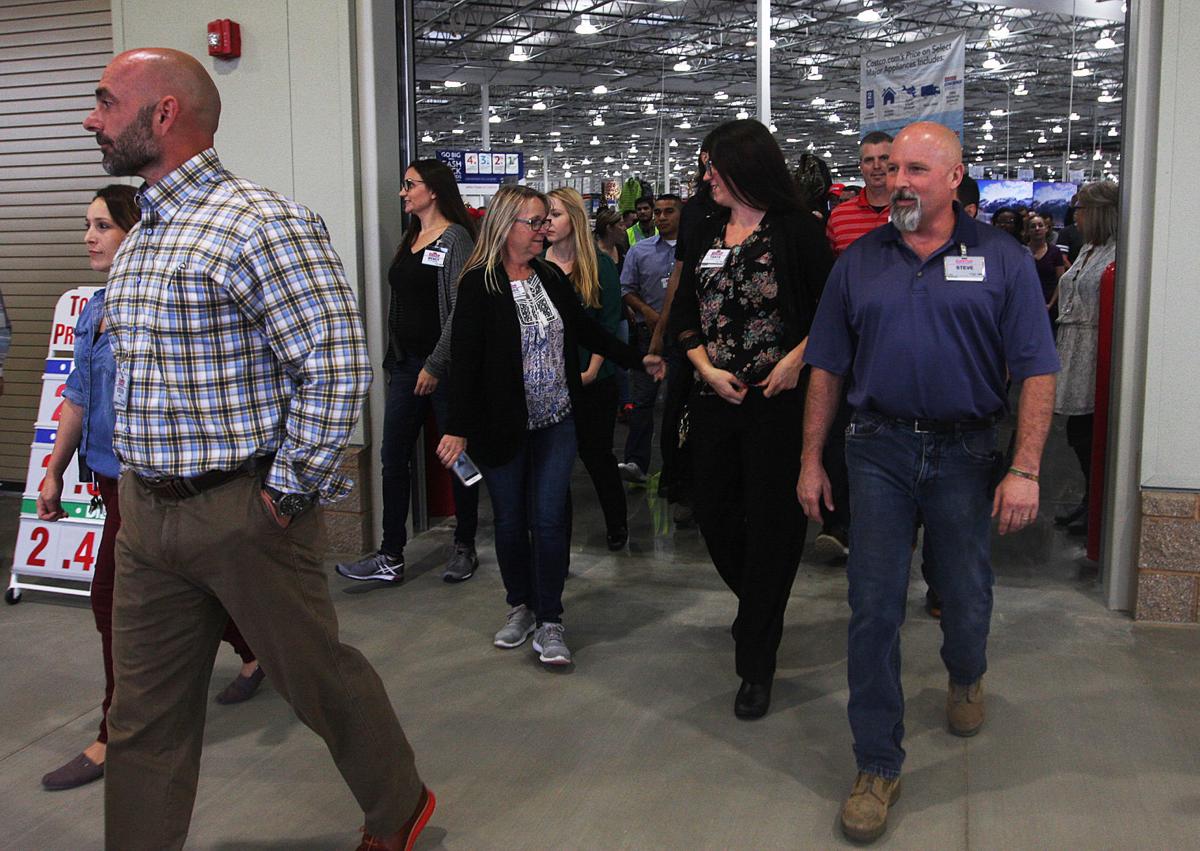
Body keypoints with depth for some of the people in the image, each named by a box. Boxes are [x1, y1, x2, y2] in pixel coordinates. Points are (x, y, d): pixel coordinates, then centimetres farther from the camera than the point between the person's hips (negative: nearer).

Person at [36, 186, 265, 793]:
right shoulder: (95, 308, 10)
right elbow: (78, 396, 17)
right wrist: (55, 473, 19)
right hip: (113, 473, 8)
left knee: (115, 599, -3)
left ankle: (114, 740, 11)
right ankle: (255, 654, 39)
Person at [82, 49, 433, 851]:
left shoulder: (261, 225, -17)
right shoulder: (141, 236, 12)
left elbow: (337, 368, -22)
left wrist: (289, 491, -17)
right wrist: (142, 479, 16)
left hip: (244, 512, -7)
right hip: (148, 512, 8)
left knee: (319, 676, 11)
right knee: (145, 714, 14)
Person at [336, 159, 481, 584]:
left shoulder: (454, 238, -9)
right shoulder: (410, 239, 15)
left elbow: (461, 309, -16)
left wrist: (435, 365, -18)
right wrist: (394, 359, 16)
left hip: (444, 365, -8)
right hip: (406, 363, 8)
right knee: (393, 456, 4)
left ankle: (464, 548, 18)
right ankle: (390, 557, 9)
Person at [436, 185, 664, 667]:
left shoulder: (552, 278, 6)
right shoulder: (480, 284, -10)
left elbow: (586, 330, 18)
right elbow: (464, 359, -14)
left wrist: (638, 360, 16)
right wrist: (459, 428, -18)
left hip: (556, 422, 3)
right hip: (503, 425, -3)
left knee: (549, 519, -1)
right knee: (510, 521, 9)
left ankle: (549, 622, 8)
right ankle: (521, 606, 28)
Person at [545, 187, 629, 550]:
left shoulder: (600, 266, 0)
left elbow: (608, 324, -3)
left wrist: (592, 370, -11)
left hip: (592, 380, -2)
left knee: (595, 451, 5)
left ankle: (617, 523, 24)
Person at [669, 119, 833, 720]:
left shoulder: (795, 228, -5)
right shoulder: (707, 234, 12)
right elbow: (684, 314, 12)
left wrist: (795, 359, -16)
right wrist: (707, 369, -2)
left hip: (777, 399, -6)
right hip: (715, 399, 6)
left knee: (770, 524, 0)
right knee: (713, 513, 12)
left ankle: (757, 664, 11)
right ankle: (759, 608, 41)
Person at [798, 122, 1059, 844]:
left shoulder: (1003, 261, -2)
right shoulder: (858, 262, 4)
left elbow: (1037, 372, -4)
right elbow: (827, 369, 8)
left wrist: (1026, 470, -12)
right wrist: (811, 460, 5)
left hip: (965, 452, -1)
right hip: (879, 451, 1)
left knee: (967, 595, 15)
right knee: (873, 608, 1)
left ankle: (966, 677, 50)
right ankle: (878, 766, 13)